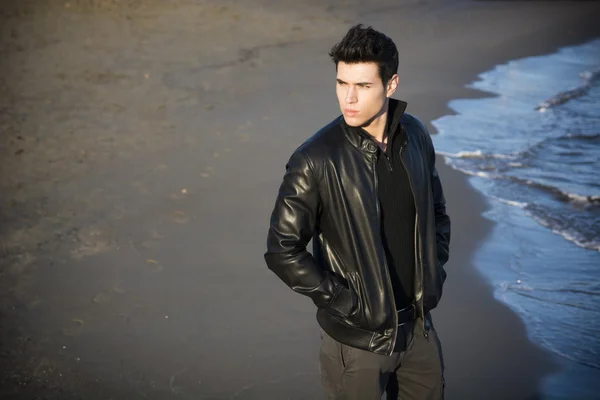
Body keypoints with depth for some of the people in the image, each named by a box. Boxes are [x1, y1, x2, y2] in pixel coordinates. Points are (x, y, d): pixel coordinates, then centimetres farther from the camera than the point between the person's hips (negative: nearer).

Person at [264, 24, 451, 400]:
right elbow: (283, 251, -17)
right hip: (358, 337, -5)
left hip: (419, 322, 5)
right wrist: (347, 303, -15)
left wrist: (435, 274, 3)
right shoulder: (316, 160, -20)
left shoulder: (415, 135, -4)